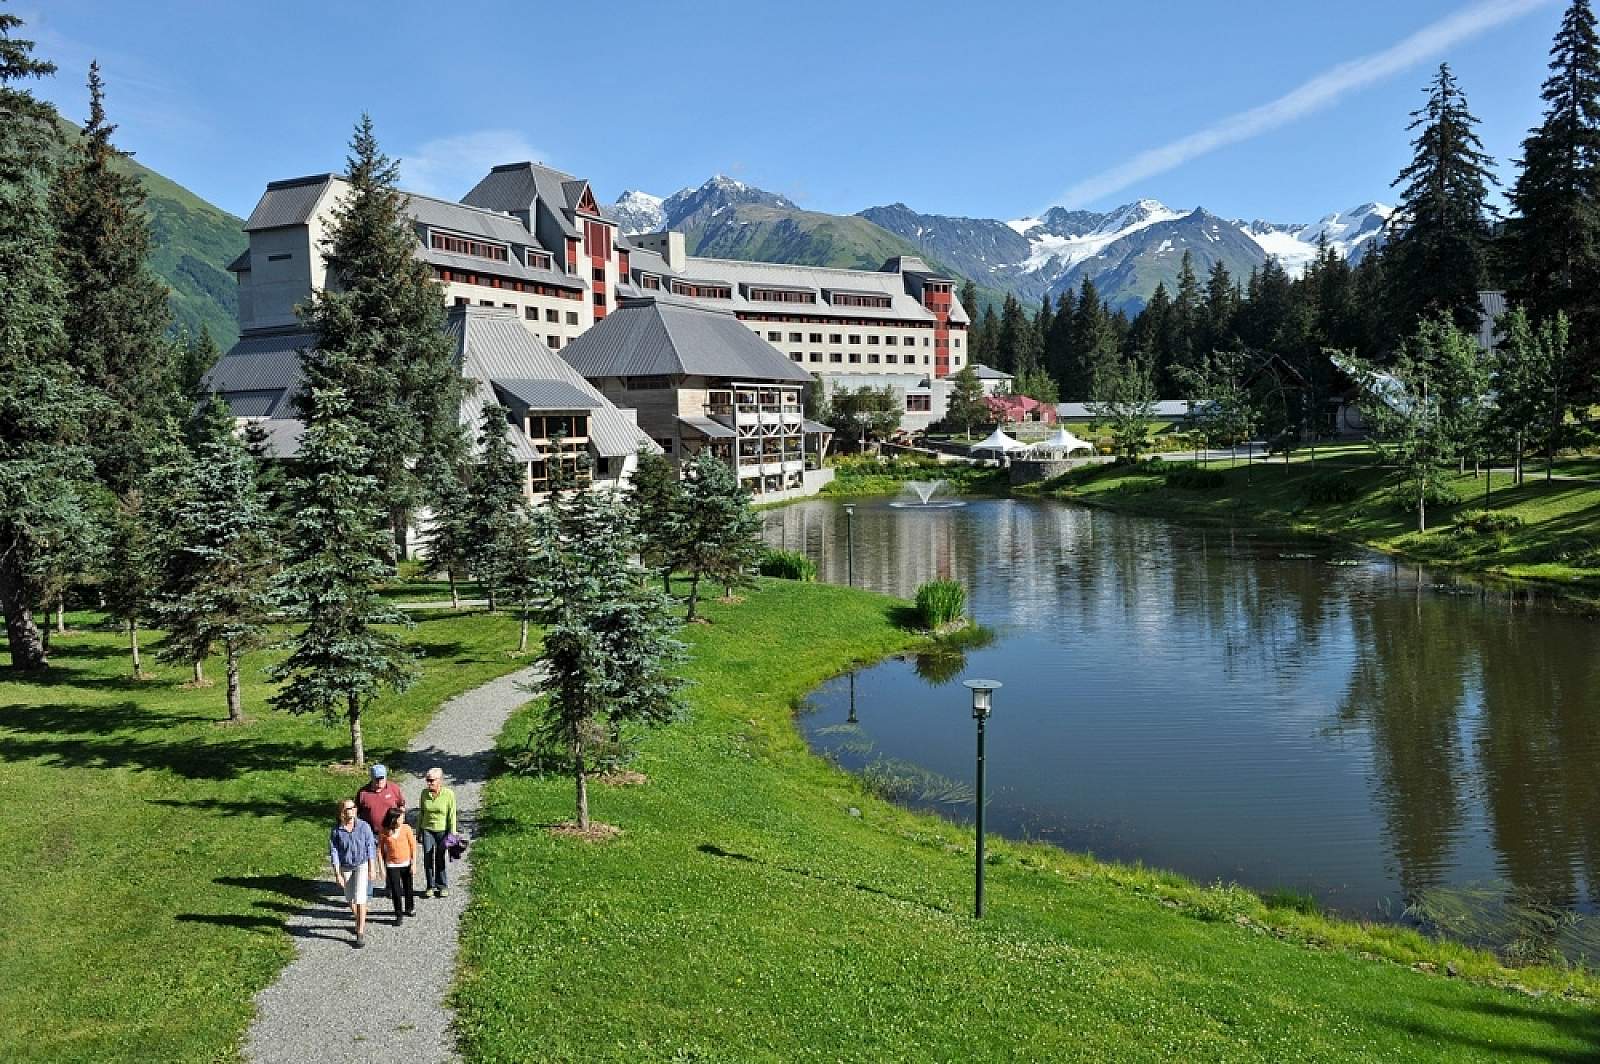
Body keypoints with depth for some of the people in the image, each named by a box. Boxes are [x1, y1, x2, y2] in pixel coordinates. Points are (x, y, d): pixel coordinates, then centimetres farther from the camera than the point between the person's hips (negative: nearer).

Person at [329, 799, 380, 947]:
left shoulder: (363, 826, -14)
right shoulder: (336, 830, -13)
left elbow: (371, 847, -7)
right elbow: (334, 852, -8)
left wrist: (372, 869, -6)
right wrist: (337, 874, -10)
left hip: (362, 864, -2)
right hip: (345, 867, 2)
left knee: (360, 898, -11)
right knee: (350, 899, 15)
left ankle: (360, 933, -5)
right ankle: (360, 922, 41)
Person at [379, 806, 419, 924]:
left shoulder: (406, 828, -8)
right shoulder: (384, 832, -9)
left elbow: (413, 846, -3)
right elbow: (380, 849, -1)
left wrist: (414, 863, -6)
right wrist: (382, 867, -3)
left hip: (406, 864, 1)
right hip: (392, 865, -1)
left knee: (408, 888, 15)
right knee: (395, 891, -1)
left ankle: (409, 908, 38)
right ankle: (398, 916, 11)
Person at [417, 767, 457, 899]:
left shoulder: (449, 794, -11)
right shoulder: (424, 793, -1)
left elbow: (452, 815, -7)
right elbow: (420, 813, 10)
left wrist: (452, 834, -8)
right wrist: (418, 830, 11)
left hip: (442, 830, -3)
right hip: (427, 829, 3)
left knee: (440, 859, 4)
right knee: (428, 858, 2)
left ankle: (443, 886, 17)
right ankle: (430, 886, 16)